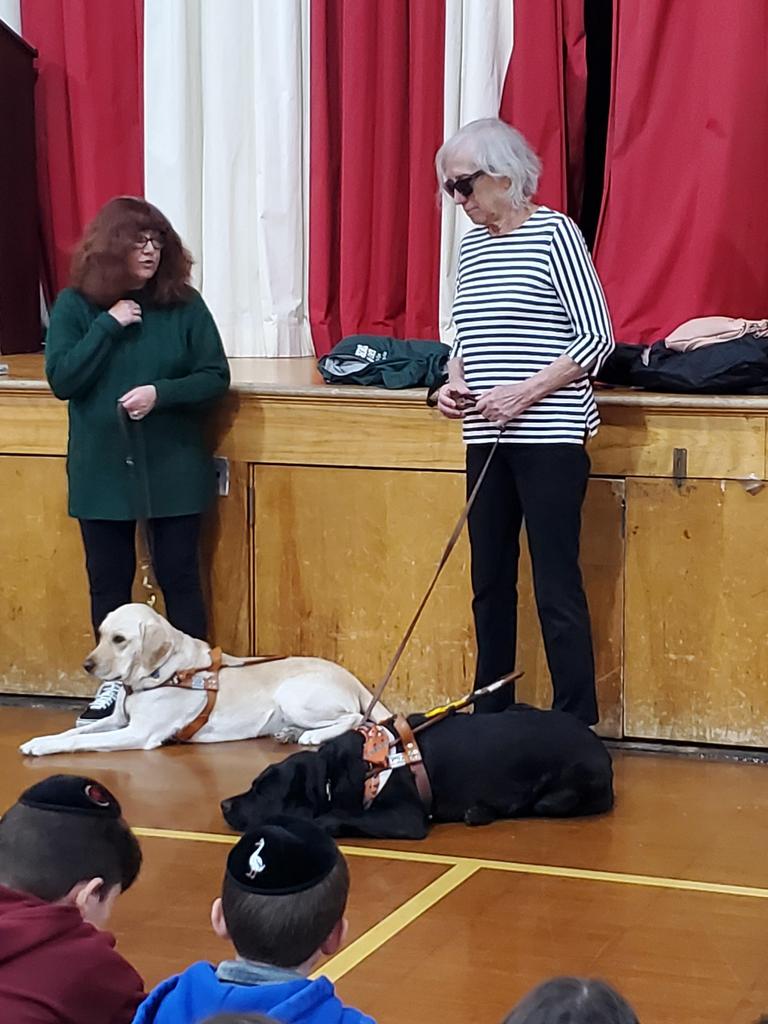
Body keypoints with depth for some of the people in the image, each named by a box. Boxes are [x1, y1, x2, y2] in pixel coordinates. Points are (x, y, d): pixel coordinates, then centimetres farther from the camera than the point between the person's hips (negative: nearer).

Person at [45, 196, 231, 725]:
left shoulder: (184, 304, -3)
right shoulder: (75, 306, -2)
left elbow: (216, 377, -3)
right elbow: (61, 380, -10)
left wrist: (161, 393, -19)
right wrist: (108, 326, -16)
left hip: (173, 469, -1)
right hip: (103, 469, 1)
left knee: (180, 576, 5)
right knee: (109, 581, 9)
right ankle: (114, 684, 21)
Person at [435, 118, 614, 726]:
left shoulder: (554, 233, -6)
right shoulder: (472, 245, 14)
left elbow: (596, 337, -10)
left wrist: (525, 391, -17)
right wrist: (455, 380, 2)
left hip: (550, 439, -7)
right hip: (487, 441, 7)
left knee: (557, 587, -7)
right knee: (490, 583, 10)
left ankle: (577, 726, -2)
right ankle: (491, 716, 19)